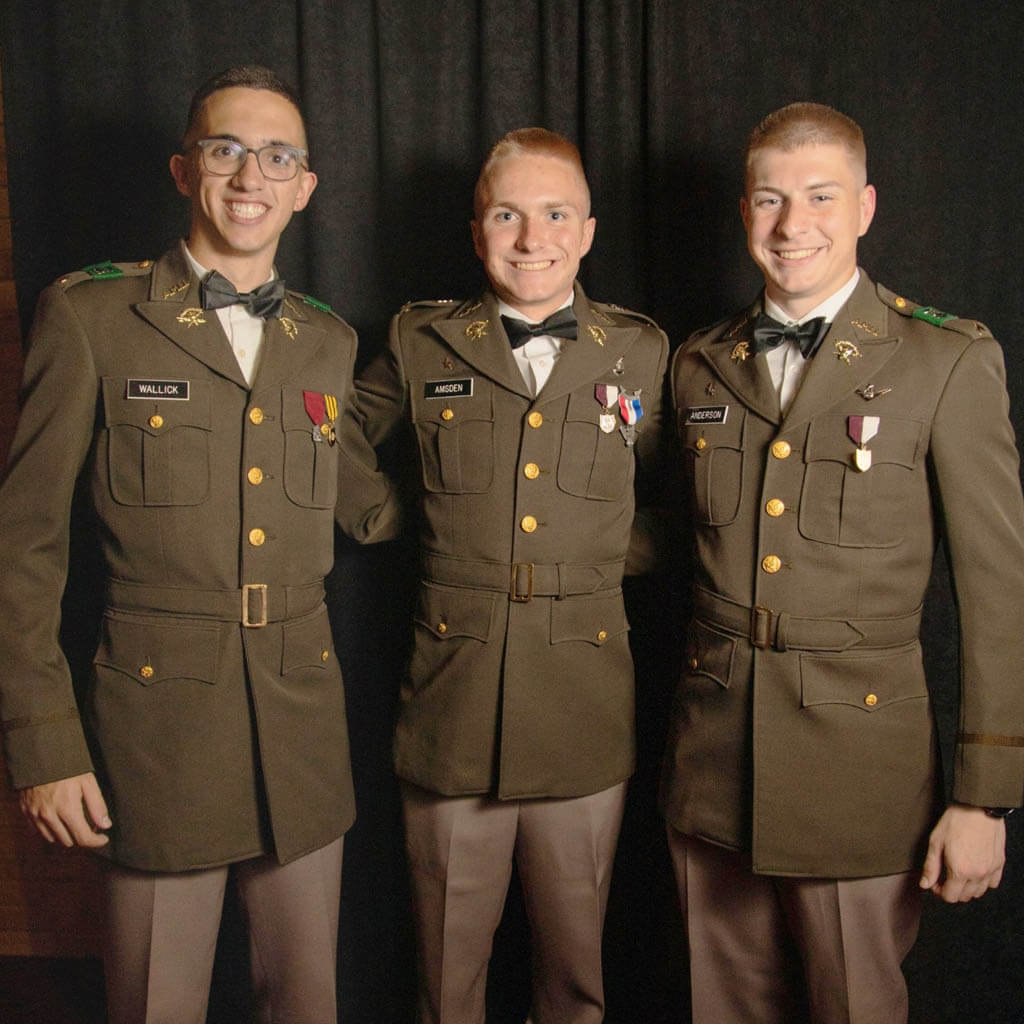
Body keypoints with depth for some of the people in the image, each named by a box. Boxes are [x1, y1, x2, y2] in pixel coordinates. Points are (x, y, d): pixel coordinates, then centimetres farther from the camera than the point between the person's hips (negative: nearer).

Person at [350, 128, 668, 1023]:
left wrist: (600, 555, 6)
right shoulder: (422, 343, 3)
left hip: (585, 717, 1)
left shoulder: (640, 352, 5)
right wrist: (432, 529, 8)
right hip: (451, 714, 0)